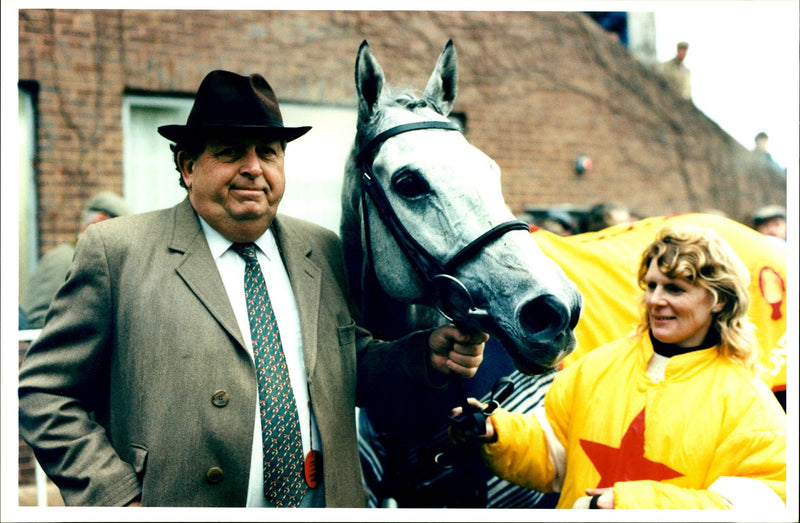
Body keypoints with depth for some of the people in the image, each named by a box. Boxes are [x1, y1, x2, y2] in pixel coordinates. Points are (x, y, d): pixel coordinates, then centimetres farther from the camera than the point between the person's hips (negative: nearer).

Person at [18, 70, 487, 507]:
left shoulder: (323, 252, 5)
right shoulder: (117, 251, -6)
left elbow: (350, 369, 10)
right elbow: (45, 393, -6)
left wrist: (427, 355, -7)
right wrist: (117, 498, -14)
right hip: (178, 503, -3)